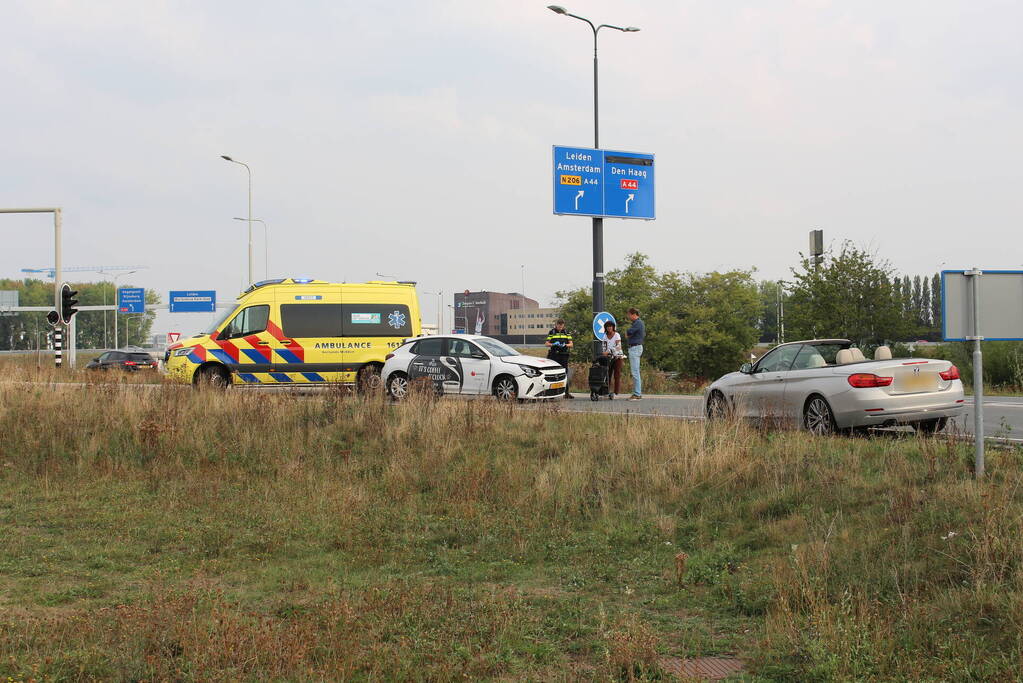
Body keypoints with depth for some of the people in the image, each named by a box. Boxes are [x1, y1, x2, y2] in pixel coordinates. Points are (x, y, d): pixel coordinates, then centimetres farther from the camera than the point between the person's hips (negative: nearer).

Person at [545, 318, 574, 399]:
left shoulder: (566, 332, 12)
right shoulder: (551, 332, 7)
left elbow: (571, 344, 9)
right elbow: (547, 343, 3)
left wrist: (565, 345, -13)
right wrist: (553, 344, -16)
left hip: (564, 355, 2)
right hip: (554, 355, -2)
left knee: (565, 373, 1)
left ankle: (567, 393, 3)